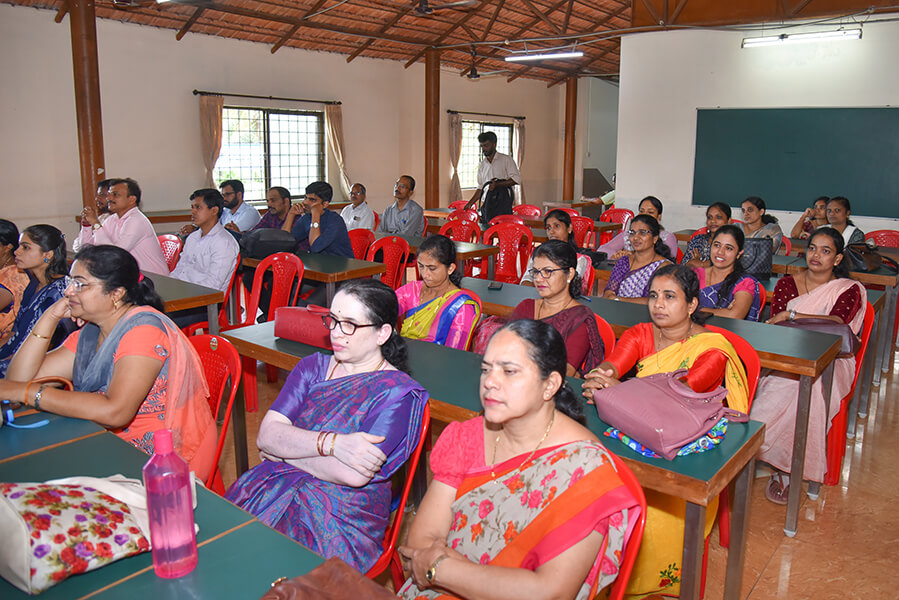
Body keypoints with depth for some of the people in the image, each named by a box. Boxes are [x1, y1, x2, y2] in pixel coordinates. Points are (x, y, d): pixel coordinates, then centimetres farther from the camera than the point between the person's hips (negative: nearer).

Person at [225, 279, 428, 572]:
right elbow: (266, 435, -3)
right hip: (273, 489, 5)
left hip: (343, 518, -5)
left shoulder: (398, 392, -8)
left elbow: (355, 475, -19)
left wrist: (285, 450, -8)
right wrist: (331, 443, -19)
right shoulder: (312, 367, 10)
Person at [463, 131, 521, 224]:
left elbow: (516, 179, -5)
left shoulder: (506, 159, 4)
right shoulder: (481, 165, 19)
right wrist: (470, 203, 11)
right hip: (487, 203, 5)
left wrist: (497, 184, -14)